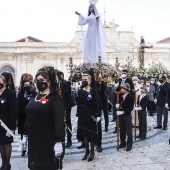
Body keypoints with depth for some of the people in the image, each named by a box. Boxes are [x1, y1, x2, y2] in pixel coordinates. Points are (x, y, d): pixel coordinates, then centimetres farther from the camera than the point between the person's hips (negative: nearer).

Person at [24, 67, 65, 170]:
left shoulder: (55, 99, -10)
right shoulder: (34, 99, 12)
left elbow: (59, 122, -16)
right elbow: (29, 118, 17)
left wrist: (58, 142, -21)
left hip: (48, 142, -7)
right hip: (33, 141, 7)